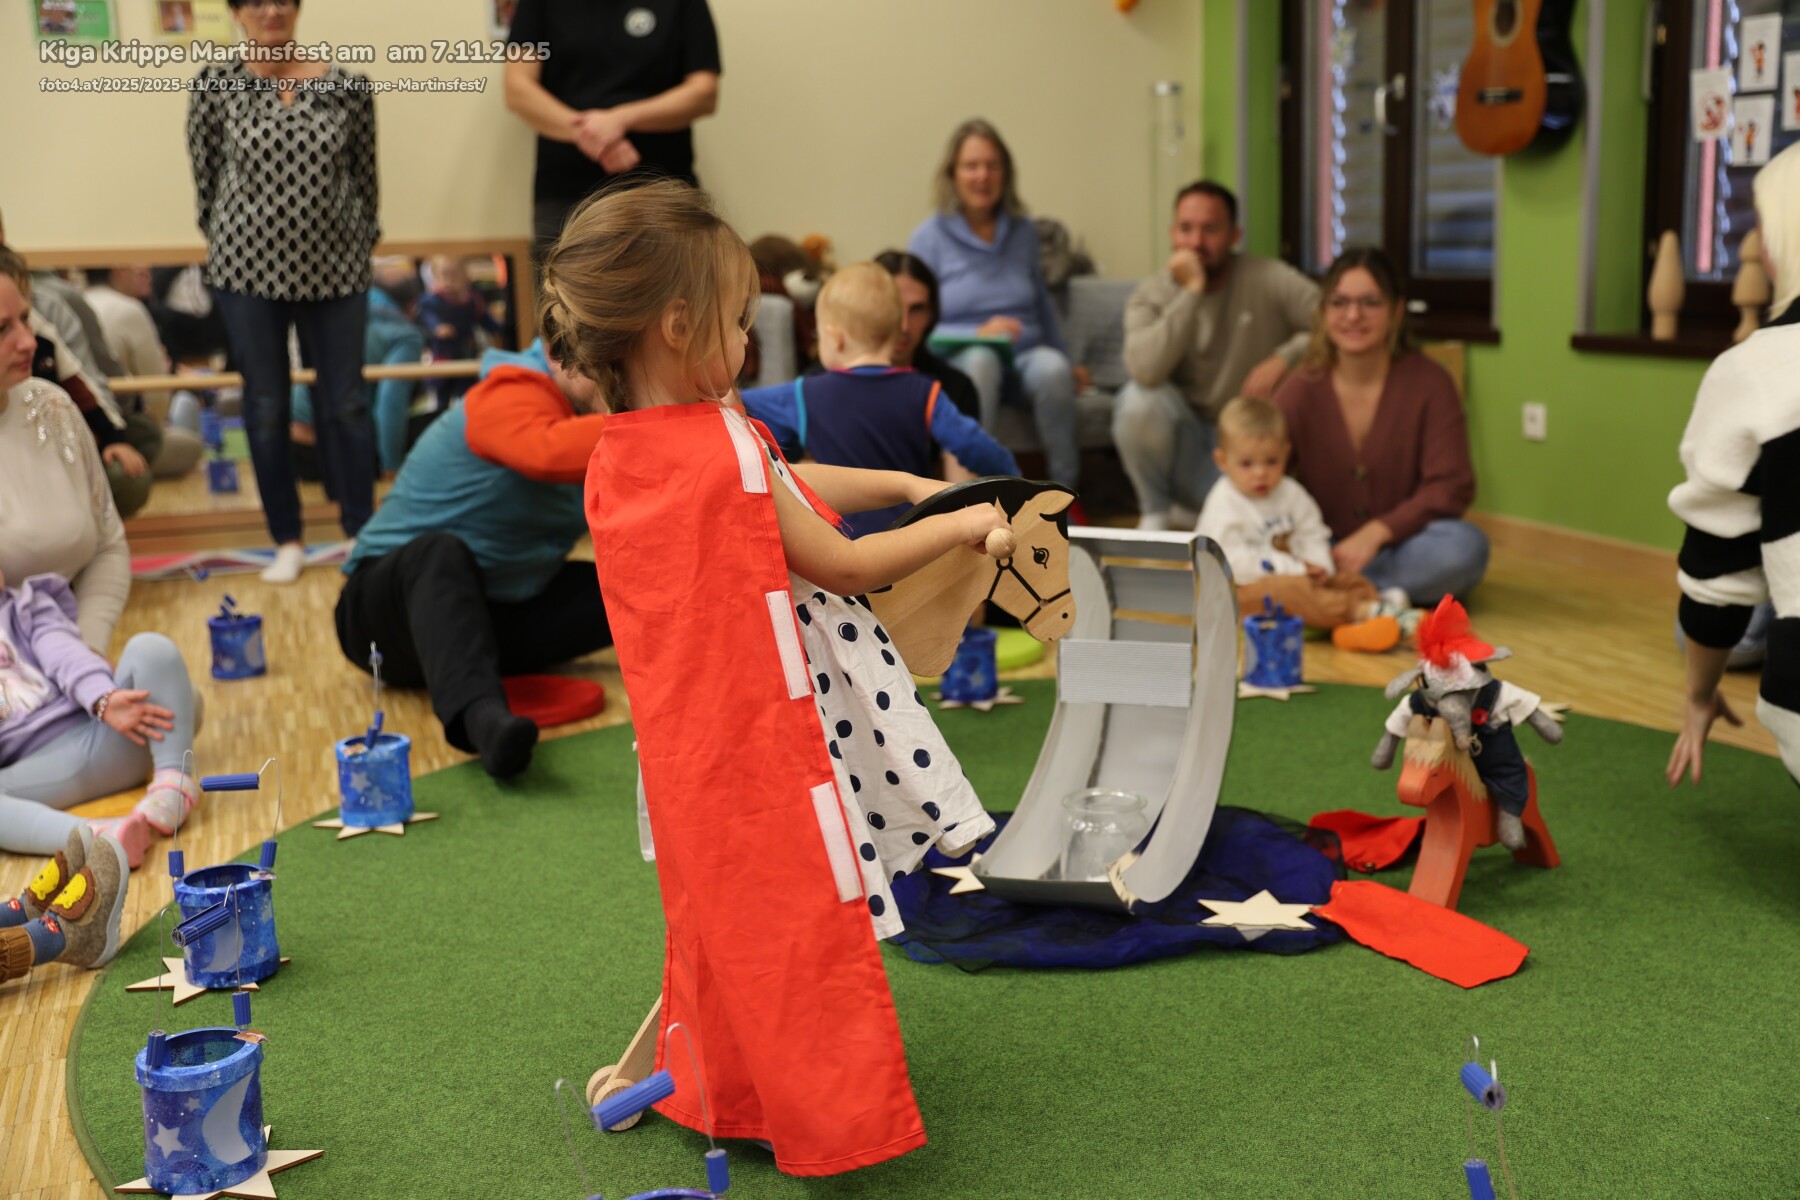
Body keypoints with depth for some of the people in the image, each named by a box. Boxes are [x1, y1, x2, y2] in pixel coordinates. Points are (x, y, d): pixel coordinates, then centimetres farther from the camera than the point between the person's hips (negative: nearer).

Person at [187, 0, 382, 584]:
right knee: (266, 407, 7)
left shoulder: (347, 87, 0)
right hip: (248, 269, 0)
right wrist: (227, 243, 7)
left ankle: (362, 531, 18)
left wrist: (363, 241, 9)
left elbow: (365, 176, 7)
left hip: (335, 270, 0)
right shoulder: (216, 86, -2)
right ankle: (287, 540, 21)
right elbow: (206, 174, 3)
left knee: (346, 403, 6)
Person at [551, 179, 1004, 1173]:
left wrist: (905, 484, 13)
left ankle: (713, 1092, 40)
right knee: (801, 930, 5)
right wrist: (960, 527, 1)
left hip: (688, 746, 9)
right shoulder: (728, 447, -23)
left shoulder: (614, 452, 2)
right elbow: (844, 566, -12)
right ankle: (828, 1127, 19)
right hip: (764, 743, -8)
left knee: (720, 921, 24)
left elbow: (786, 486, 14)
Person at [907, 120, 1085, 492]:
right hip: (957, 361, -3)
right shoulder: (929, 237, 2)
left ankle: (1065, 495, -21)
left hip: (1023, 358, 3)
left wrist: (1067, 362, 28)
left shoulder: (1023, 231, 15)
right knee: (979, 360, -39)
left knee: (1052, 368, -33)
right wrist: (978, 334, -17)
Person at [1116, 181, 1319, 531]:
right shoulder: (1150, 296, -7)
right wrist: (1190, 292, -26)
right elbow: (1146, 372, -28)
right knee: (1139, 400, -31)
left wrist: (1283, 359, -25)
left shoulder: (1269, 280, -9)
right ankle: (1156, 513, -5)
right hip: (1187, 442, 0)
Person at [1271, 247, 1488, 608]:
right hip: (1321, 556, 0)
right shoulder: (1300, 391, 0)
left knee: (1465, 545, -33)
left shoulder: (1430, 383, -5)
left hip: (1399, 548, 0)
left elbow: (1451, 487, -10)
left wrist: (1376, 532, -23)